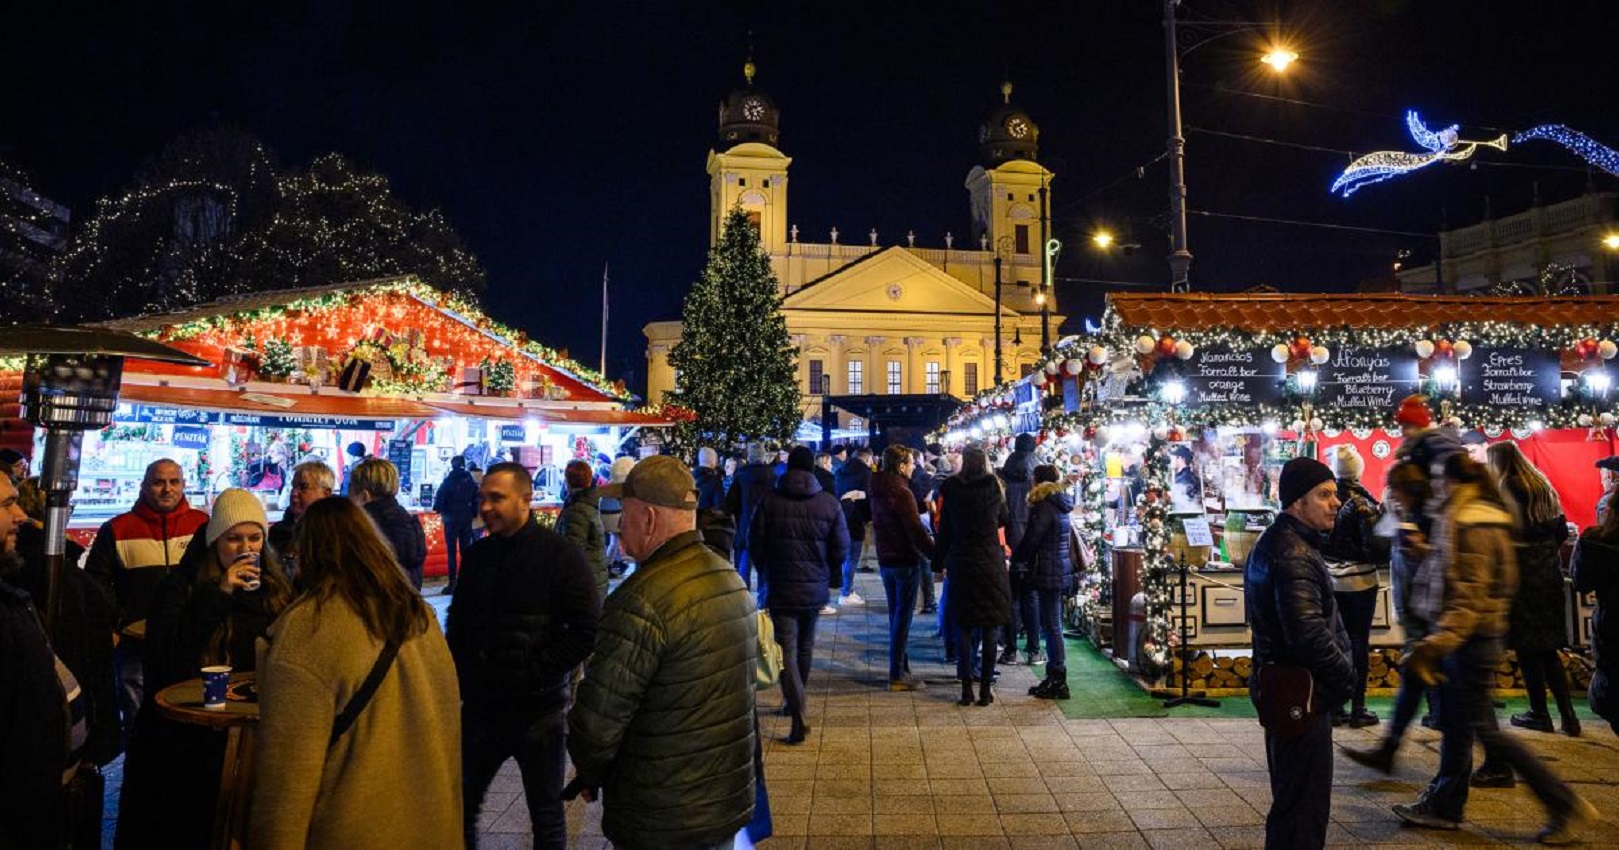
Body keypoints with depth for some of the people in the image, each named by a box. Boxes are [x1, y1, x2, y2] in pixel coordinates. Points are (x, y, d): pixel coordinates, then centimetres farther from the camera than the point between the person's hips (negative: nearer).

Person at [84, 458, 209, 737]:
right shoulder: (117, 529, 4)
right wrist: (121, 619, -6)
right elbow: (97, 580, 6)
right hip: (135, 642, 0)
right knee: (137, 721, 7)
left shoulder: (201, 524, 4)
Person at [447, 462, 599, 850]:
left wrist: (532, 675, -17)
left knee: (547, 817, 11)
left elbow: (586, 632, -15)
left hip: (539, 711, -5)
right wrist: (464, 678, 3)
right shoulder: (479, 554, 6)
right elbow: (457, 625, 16)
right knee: (460, 803, 15)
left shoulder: (561, 555, -11)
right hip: (482, 708, 5)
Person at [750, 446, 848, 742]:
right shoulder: (829, 503, -5)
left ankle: (798, 715, -12)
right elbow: (841, 548, -2)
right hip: (815, 589, 3)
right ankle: (795, 703, 35)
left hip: (780, 588, -3)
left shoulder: (770, 500, -8)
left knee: (786, 650, -1)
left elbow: (756, 543, -4)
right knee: (805, 647, 20)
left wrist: (766, 572, 14)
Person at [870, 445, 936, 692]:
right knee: (902, 618, -2)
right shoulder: (902, 493, -18)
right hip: (905, 561, -8)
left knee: (896, 616, 16)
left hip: (886, 560, 8)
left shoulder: (878, 490, 9)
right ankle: (897, 676, 3)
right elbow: (916, 531, -21)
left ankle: (901, 669, 25)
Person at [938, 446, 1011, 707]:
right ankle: (985, 690, 9)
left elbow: (943, 528, 2)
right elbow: (1003, 521, 12)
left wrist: (941, 560, 9)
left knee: (963, 629, 8)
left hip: (960, 565, 0)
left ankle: (966, 689, 8)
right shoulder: (994, 487, -2)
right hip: (991, 565, 0)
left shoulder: (950, 489, -2)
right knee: (990, 631, 7)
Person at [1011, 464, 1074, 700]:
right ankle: (1054, 678, 21)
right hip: (1061, 570, 9)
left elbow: (1030, 540, -14)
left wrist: (1014, 557, 4)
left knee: (1051, 626, -3)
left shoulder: (1044, 506, -14)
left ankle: (1058, 682, 3)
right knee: (1052, 625, 14)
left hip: (1048, 573, -9)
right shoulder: (1061, 505, 13)